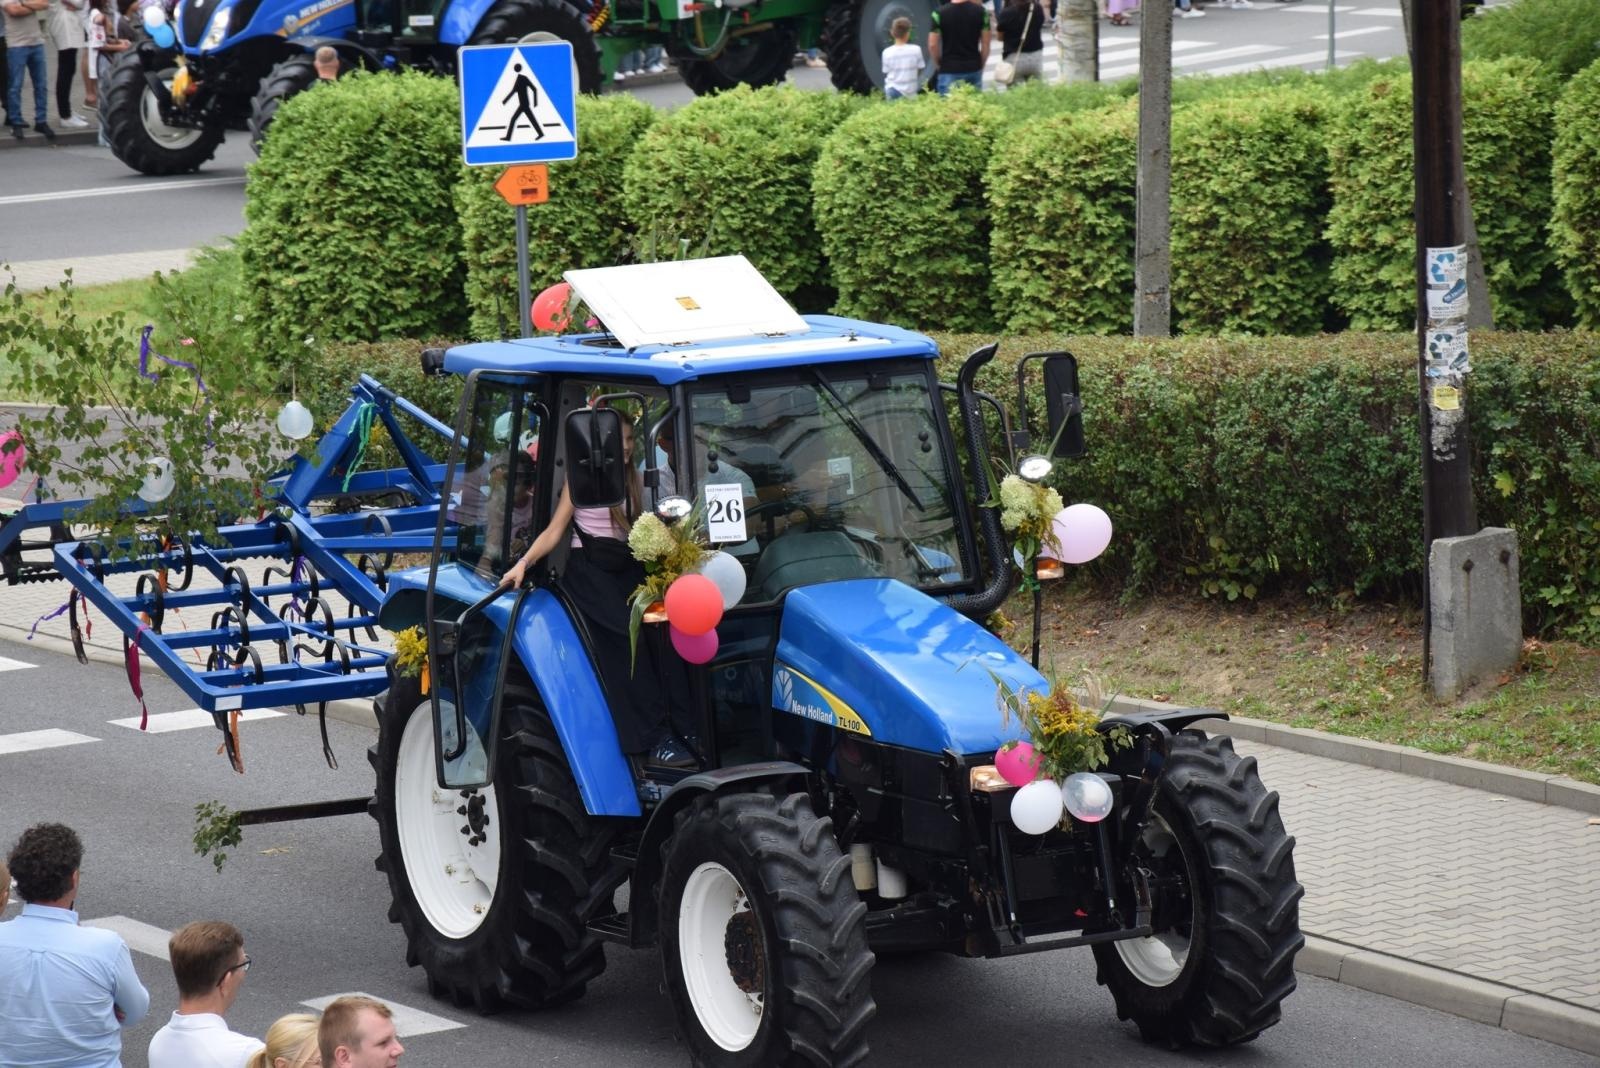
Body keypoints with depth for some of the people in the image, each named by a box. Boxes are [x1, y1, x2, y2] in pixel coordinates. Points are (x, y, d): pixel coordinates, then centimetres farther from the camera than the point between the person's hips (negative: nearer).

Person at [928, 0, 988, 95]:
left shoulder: (940, 14, -9)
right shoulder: (981, 11, -3)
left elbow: (932, 45, -6)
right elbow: (985, 43, 2)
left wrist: (938, 64, 10)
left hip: (949, 70, -2)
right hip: (974, 69, 2)